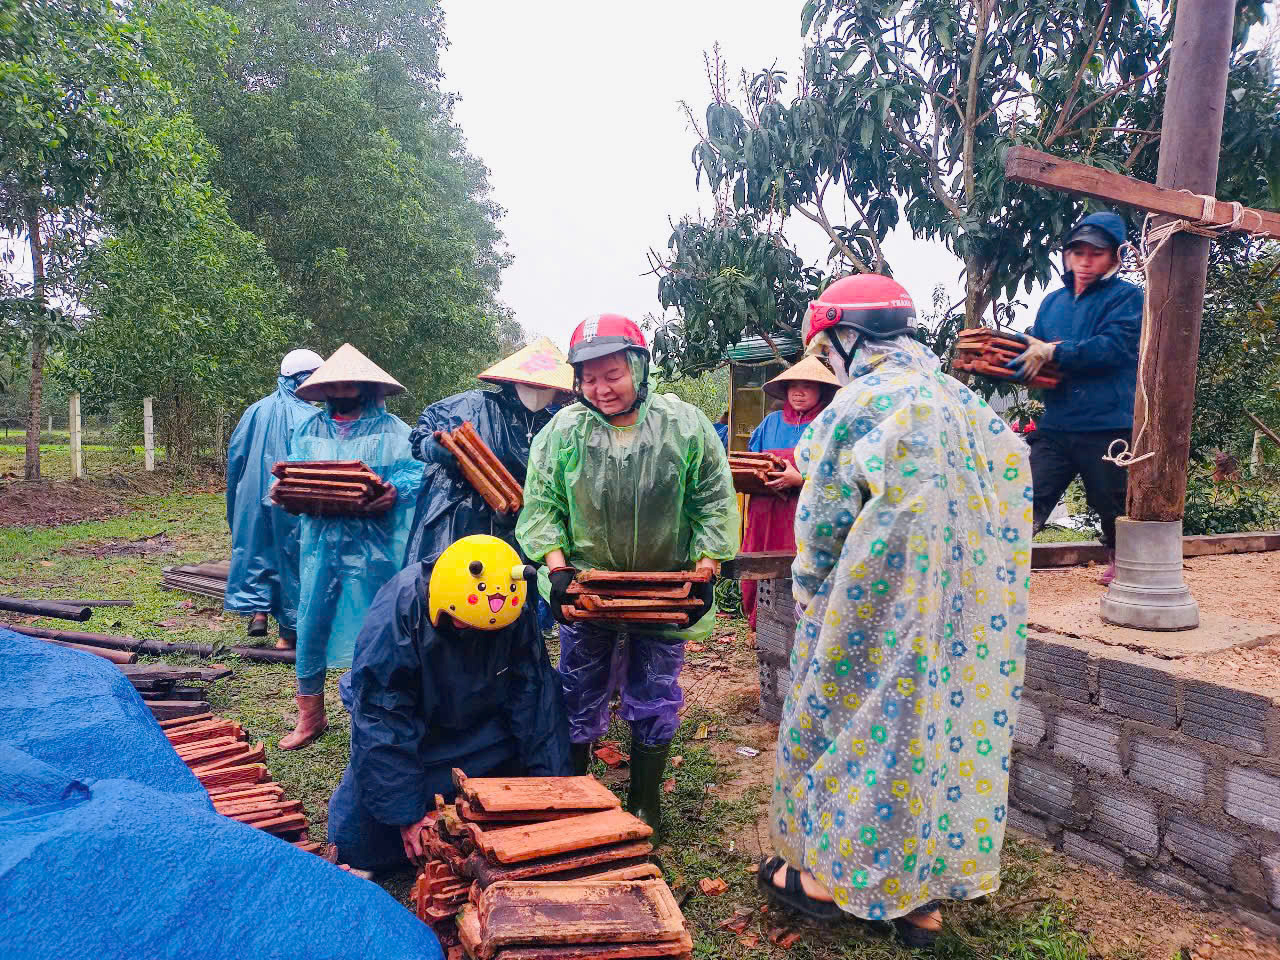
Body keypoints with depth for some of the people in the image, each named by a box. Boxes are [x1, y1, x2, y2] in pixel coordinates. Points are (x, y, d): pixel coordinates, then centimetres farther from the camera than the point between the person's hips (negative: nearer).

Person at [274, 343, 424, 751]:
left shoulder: (391, 430, 2)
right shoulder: (308, 430, 17)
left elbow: (415, 473, -7)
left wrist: (394, 492, -26)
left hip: (370, 545, -4)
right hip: (319, 539, 4)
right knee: (310, 624, 5)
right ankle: (310, 714, 20)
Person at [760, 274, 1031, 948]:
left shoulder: (861, 402, -13)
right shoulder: (963, 401, 7)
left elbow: (823, 520, -11)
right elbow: (1006, 504, 9)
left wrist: (806, 590, 5)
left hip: (879, 604, -7)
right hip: (967, 604, 7)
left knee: (870, 721, 7)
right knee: (949, 718, 13)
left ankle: (829, 875, 23)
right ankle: (923, 899, 25)